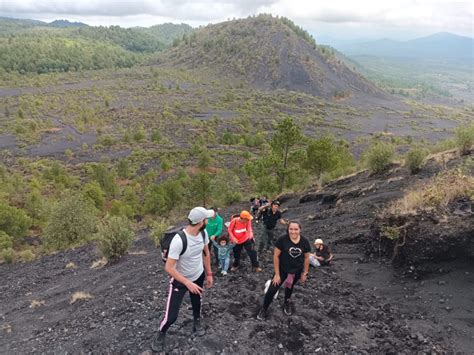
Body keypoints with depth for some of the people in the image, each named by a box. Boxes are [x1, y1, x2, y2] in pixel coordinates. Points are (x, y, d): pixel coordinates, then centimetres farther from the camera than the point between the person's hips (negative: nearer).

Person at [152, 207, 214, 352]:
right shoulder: (179, 241, -37)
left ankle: (197, 322, 56)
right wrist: (188, 283, -31)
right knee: (171, 315, 0)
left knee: (197, 303, 25)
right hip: (180, 280, -5)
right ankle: (161, 334, 31)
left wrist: (209, 274, 9)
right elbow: (168, 267, -31)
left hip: (198, 276, 6)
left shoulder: (203, 233, -15)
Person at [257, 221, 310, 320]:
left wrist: (304, 273, 4)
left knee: (289, 287, 26)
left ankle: (286, 303, 54)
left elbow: (306, 258, -1)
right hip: (282, 270, -2)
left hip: (297, 271, 3)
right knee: (272, 290, -3)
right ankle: (263, 309, 19)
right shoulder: (282, 240, -24)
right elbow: (276, 256, -18)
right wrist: (277, 274, -15)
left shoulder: (305, 242, -15)